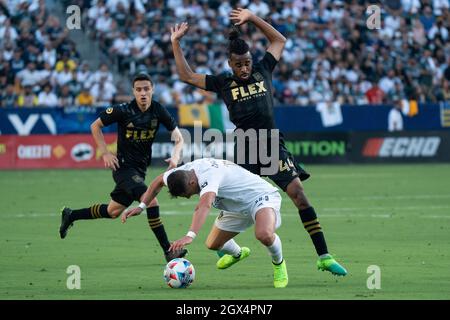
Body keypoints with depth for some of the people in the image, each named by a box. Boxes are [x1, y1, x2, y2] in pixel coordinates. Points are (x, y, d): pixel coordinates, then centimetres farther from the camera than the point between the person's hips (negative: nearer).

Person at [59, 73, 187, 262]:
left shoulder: (159, 111, -5)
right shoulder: (123, 111, -16)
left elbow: (178, 137, 4)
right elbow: (95, 126, -2)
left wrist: (175, 156, -16)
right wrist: (105, 153, -9)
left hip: (140, 168, 6)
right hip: (124, 166, -6)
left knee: (113, 212, 18)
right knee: (151, 201, -25)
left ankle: (70, 216, 40)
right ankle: (168, 251, -21)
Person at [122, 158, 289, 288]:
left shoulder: (209, 175, -37)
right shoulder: (184, 171, -10)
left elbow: (204, 206, -55)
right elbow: (159, 181, 10)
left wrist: (190, 236, -68)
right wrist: (141, 206, -1)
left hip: (261, 196, -9)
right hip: (238, 206, 9)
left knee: (264, 235, -36)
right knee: (212, 244, 8)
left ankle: (279, 264, -3)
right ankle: (237, 254, 44)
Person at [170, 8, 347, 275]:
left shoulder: (262, 71, 11)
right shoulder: (223, 83, 8)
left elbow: (279, 40, 22)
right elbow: (187, 76, 11)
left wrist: (252, 18, 15)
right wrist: (176, 44, 8)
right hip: (245, 149, 0)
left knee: (298, 193, -12)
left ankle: (324, 256, -14)